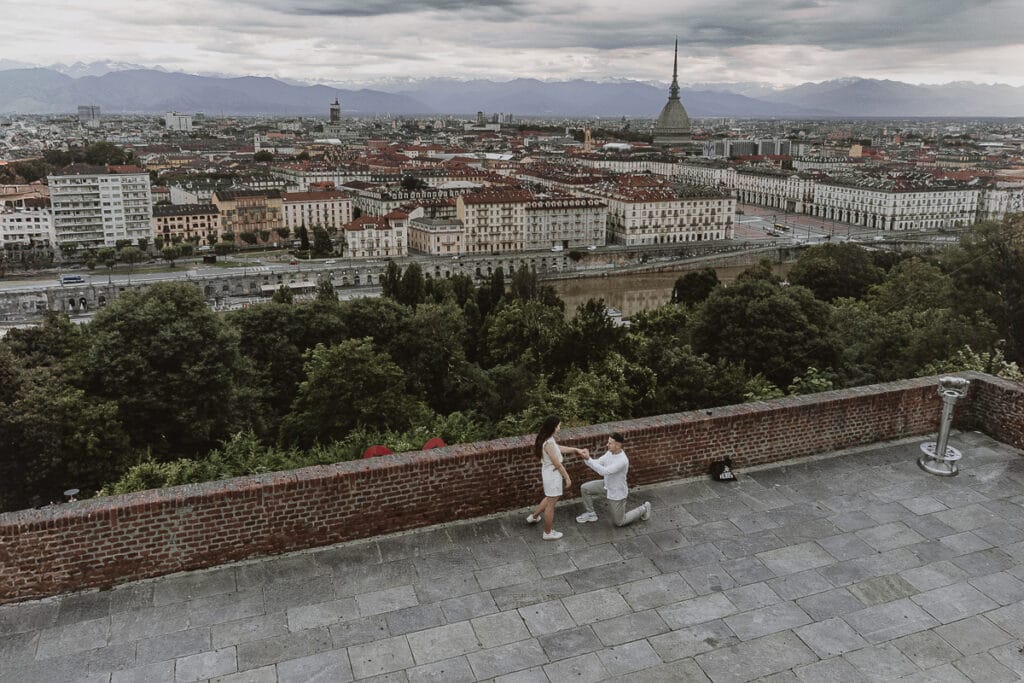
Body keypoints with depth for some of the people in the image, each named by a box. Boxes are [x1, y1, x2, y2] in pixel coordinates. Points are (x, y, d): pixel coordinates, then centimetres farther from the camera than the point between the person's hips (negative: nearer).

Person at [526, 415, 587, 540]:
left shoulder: (548, 439, -1)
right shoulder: (549, 443, -31)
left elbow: (560, 448, 14)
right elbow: (557, 463, -23)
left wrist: (577, 450, 11)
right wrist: (567, 477, -12)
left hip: (549, 472, 9)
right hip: (553, 474, -9)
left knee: (551, 498, 31)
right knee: (551, 503, 8)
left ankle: (534, 516, 48)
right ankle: (548, 533, 24)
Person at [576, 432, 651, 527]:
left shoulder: (622, 460, -36)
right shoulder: (610, 452, -10)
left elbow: (604, 471, -42)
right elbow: (597, 463, -10)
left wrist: (588, 459, -44)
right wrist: (586, 459, -29)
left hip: (616, 492, -7)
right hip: (607, 485, 7)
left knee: (619, 522, 9)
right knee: (584, 488, 0)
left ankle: (644, 508, 27)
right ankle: (590, 514, 19)